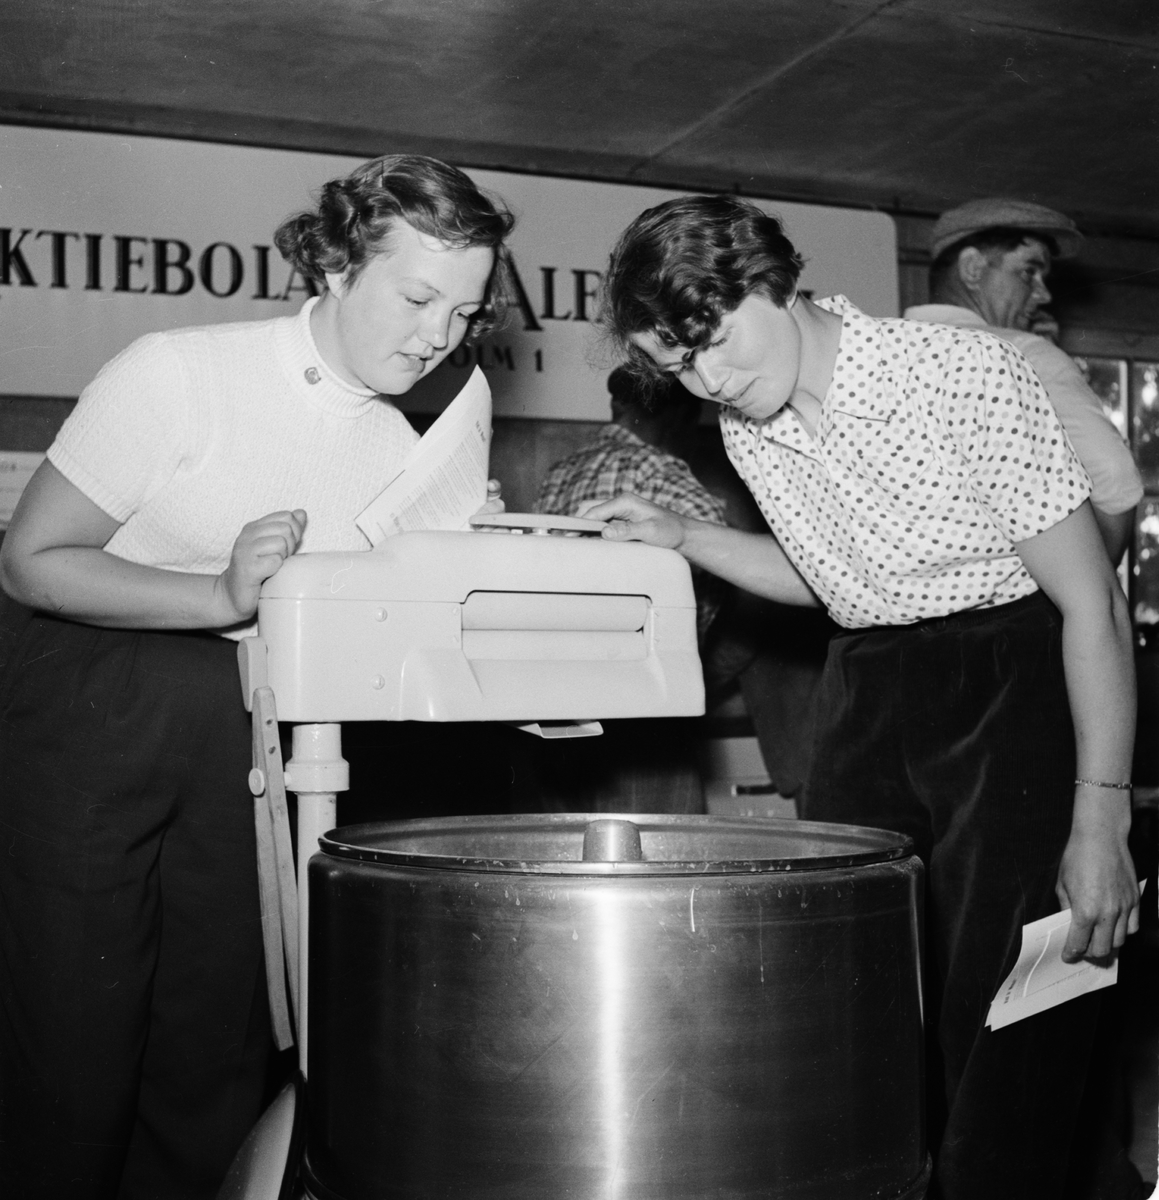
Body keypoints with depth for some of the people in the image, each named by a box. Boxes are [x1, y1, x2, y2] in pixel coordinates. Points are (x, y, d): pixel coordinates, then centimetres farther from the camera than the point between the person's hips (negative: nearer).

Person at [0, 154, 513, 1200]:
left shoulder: (400, 454, 2)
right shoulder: (177, 374, -14)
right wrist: (222, 596, -25)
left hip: (248, 739, 5)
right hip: (89, 718, -4)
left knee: (220, 1046, 7)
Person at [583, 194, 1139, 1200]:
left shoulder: (970, 375, -18)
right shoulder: (748, 434, 1)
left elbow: (1093, 603, -15)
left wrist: (1101, 819, -18)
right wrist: (684, 539, 4)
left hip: (1018, 685, -5)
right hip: (868, 691, 6)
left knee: (1004, 1049, -5)